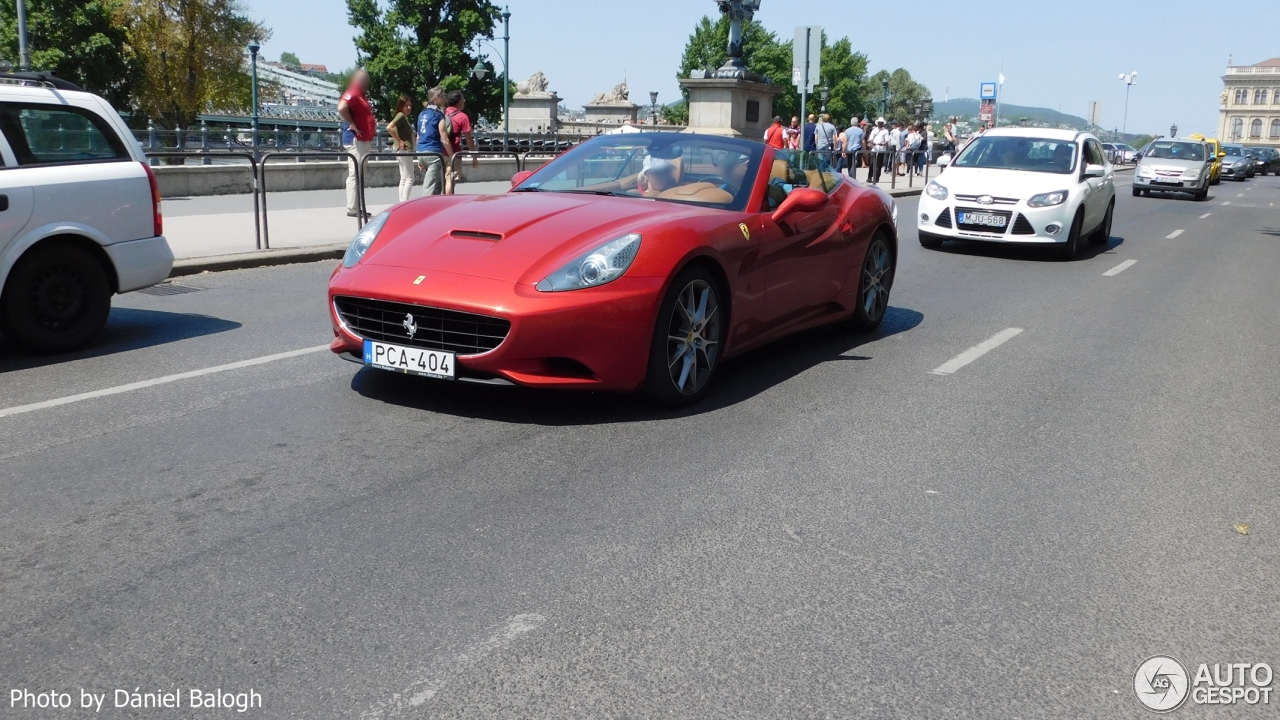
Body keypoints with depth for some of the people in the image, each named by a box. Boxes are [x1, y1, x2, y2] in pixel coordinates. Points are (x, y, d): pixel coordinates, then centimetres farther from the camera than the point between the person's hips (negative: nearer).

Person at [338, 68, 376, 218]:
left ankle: (357, 207, 18)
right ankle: (352, 209, -9)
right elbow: (341, 107, -30)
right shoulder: (352, 94, -12)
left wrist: (372, 125, 13)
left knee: (359, 174, 12)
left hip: (364, 140, 11)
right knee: (354, 174, -9)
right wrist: (352, 125, -22)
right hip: (355, 139, -11)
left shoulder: (362, 95, 19)